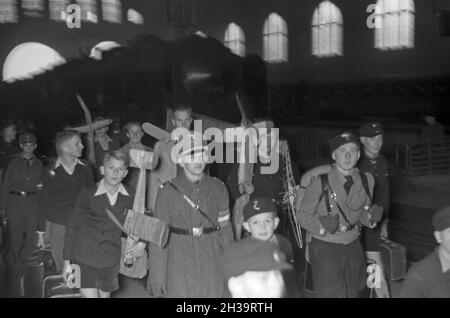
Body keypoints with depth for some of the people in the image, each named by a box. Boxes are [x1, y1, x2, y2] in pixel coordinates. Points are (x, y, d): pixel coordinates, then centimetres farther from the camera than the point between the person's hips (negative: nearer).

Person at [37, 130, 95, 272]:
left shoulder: (85, 168, 0)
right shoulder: (51, 171, -4)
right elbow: (44, 202, 2)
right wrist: (40, 232, 2)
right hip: (57, 227, -1)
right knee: (62, 269, 6)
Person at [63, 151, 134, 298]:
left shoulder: (128, 199, -1)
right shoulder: (87, 194, -8)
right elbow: (72, 225, -4)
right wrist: (67, 262, -5)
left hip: (110, 261, 3)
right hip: (84, 259, -3)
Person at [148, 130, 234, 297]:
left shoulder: (218, 189, 2)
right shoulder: (168, 191, -7)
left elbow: (225, 229, 6)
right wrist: (157, 276, -5)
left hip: (212, 270, 2)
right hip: (179, 272, -2)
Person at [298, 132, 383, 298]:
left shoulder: (366, 180, 0)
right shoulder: (320, 182, -14)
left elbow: (362, 214, 12)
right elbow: (303, 215, -8)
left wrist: (372, 216, -10)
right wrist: (322, 226, -26)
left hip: (353, 247, 5)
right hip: (324, 247, -5)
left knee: (352, 293, 15)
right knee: (333, 294, -8)